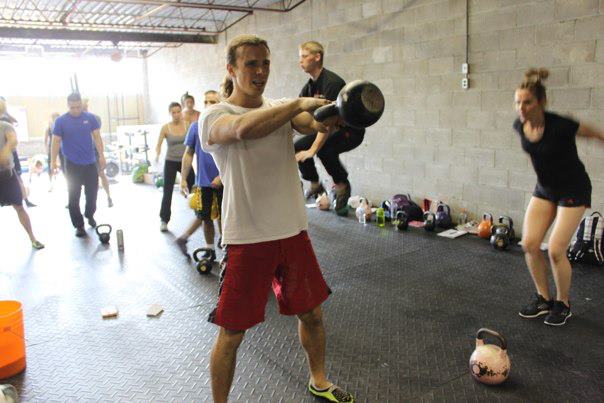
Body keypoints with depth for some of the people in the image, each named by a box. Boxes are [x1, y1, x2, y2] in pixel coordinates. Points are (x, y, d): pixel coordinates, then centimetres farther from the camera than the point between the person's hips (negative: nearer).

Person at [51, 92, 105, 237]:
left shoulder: (90, 118, 0)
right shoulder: (61, 121, -4)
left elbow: (97, 137, 3)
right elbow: (56, 141, -3)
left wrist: (101, 155, -4)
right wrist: (53, 161, -8)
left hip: (90, 162, 2)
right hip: (72, 164, -1)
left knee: (92, 192, 10)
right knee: (74, 196, 2)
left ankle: (89, 215, 35)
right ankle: (79, 225, 12)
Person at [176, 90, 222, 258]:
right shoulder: (196, 127, 2)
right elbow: (189, 154, 5)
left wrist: (222, 176, -17)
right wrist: (183, 179, 2)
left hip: (223, 181, -2)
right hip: (203, 181, 3)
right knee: (205, 217, 11)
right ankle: (210, 250, 27)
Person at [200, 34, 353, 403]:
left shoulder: (281, 109, 8)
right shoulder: (214, 116, -7)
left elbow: (313, 123, -15)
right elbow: (244, 129, -32)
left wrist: (330, 117, -38)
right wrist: (299, 105, -33)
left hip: (293, 231, 5)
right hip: (247, 238, -5)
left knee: (311, 313, 19)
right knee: (232, 332, 5)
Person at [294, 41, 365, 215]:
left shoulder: (331, 82, -24)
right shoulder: (309, 86, 3)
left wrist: (312, 150, -38)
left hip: (351, 131, -8)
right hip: (332, 129, 9)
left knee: (324, 148, -34)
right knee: (298, 148, -2)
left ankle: (342, 184, -9)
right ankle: (315, 185, 16)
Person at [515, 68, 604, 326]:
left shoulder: (559, 126, -28)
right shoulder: (520, 126, -10)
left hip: (573, 190, -5)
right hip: (544, 189, 6)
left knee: (556, 250, -8)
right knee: (529, 244, -3)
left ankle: (563, 304, 16)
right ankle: (543, 298, 17)